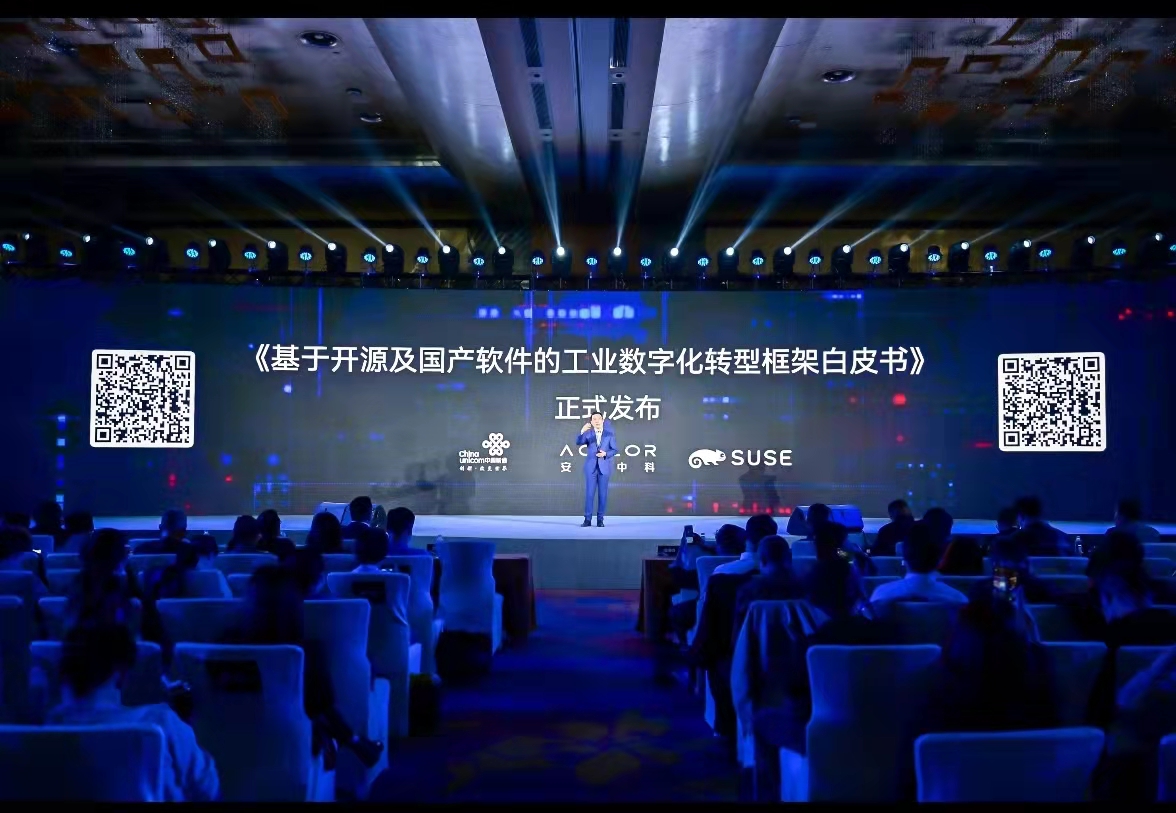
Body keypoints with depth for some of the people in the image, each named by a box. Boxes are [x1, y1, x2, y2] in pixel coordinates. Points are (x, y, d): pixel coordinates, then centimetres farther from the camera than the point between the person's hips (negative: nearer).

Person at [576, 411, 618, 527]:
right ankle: (587, 519, 2)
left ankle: (600, 519, 8)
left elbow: (614, 450, 2)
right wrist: (582, 432, -32)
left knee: (602, 494, 2)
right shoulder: (588, 433, 2)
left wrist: (605, 454, -17)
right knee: (589, 493, -2)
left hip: (604, 467, 0)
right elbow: (578, 442, -15)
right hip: (591, 467, 0)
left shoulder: (610, 433, 2)